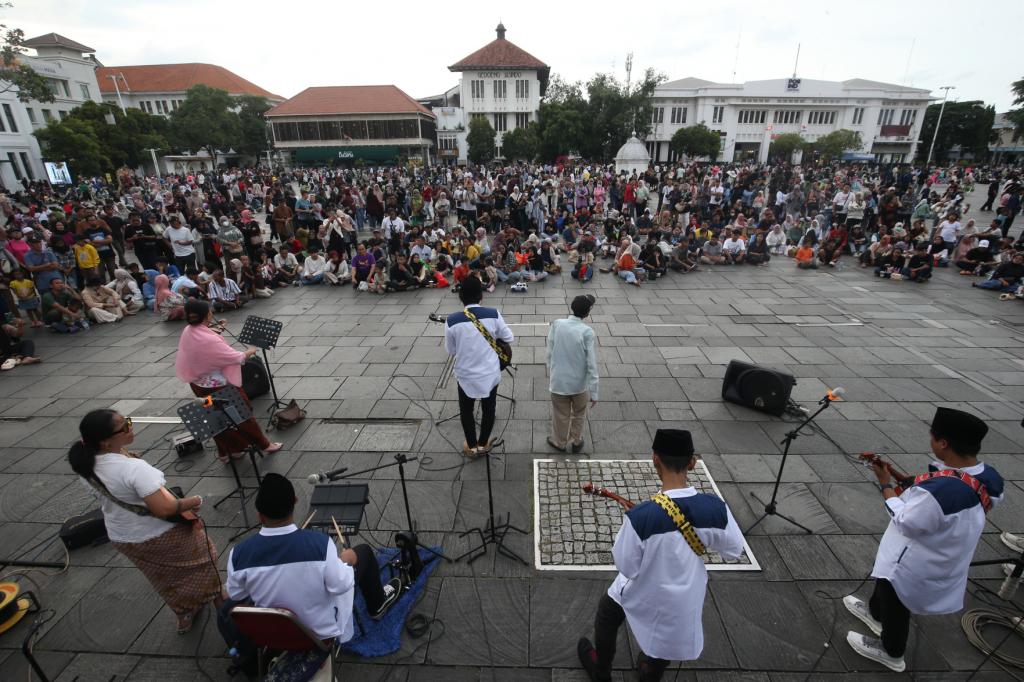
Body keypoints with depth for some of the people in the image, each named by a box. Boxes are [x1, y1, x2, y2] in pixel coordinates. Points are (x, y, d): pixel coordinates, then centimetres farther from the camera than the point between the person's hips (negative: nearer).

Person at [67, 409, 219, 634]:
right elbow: (164, 509, -36)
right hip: (160, 535, -7)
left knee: (165, 578, 30)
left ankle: (185, 615, 49)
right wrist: (193, 501, -22)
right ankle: (216, 597, 43)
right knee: (199, 555, 23)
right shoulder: (134, 468, -38)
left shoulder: (86, 462, -14)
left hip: (121, 537, 7)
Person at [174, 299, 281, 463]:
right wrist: (250, 352, -5)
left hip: (198, 384, 8)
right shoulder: (210, 340, -34)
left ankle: (225, 452, 38)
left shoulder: (188, 331, -9)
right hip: (220, 386, -8)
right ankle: (264, 446, 26)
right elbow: (236, 358, -23)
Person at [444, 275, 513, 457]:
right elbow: (509, 338, -1)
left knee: (466, 410, 22)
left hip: (466, 375, -1)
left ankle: (472, 446, 36)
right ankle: (483, 444, 38)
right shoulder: (493, 314, -16)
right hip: (490, 373, 1)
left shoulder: (452, 320, -18)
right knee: (488, 409, 22)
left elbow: (450, 350, -4)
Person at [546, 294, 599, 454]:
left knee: (560, 415, 22)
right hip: (580, 383, -1)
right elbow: (592, 364, -16)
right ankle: (576, 442, 43)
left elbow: (549, 354, -2)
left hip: (558, 381, 1)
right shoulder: (587, 331, -18)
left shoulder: (556, 324, -10)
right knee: (578, 414, 25)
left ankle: (559, 442, 43)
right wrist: (594, 392, -8)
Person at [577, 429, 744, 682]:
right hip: (685, 597, 3)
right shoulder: (715, 508, -25)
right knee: (667, 637, 35)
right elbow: (734, 550, -5)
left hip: (645, 593, -3)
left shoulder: (641, 515, -36)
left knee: (606, 618, 29)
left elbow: (626, 567, -21)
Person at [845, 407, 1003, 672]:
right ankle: (874, 612, 60)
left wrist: (885, 483, -17)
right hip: (940, 561, 8)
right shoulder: (989, 477, -15)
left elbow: (904, 522, -26)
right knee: (885, 584, 33)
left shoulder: (938, 491, -43)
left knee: (895, 606, 21)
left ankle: (891, 653, 47)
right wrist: (897, 475, -3)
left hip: (912, 567, -7)